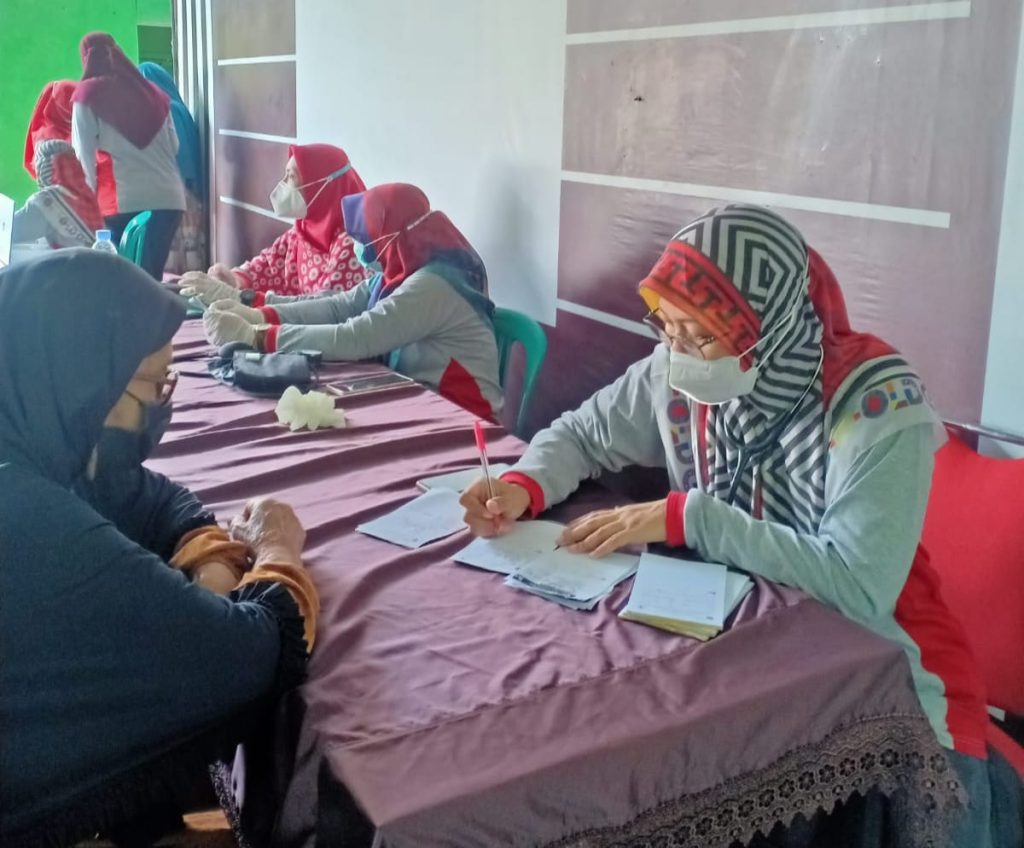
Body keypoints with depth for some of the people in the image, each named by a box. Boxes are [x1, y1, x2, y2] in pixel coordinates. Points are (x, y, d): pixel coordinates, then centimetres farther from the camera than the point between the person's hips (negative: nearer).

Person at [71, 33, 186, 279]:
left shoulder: (88, 94, 3)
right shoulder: (152, 91, 16)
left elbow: (84, 154, 0)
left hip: (126, 200, -4)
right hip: (169, 196, 4)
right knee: (153, 275, 10)